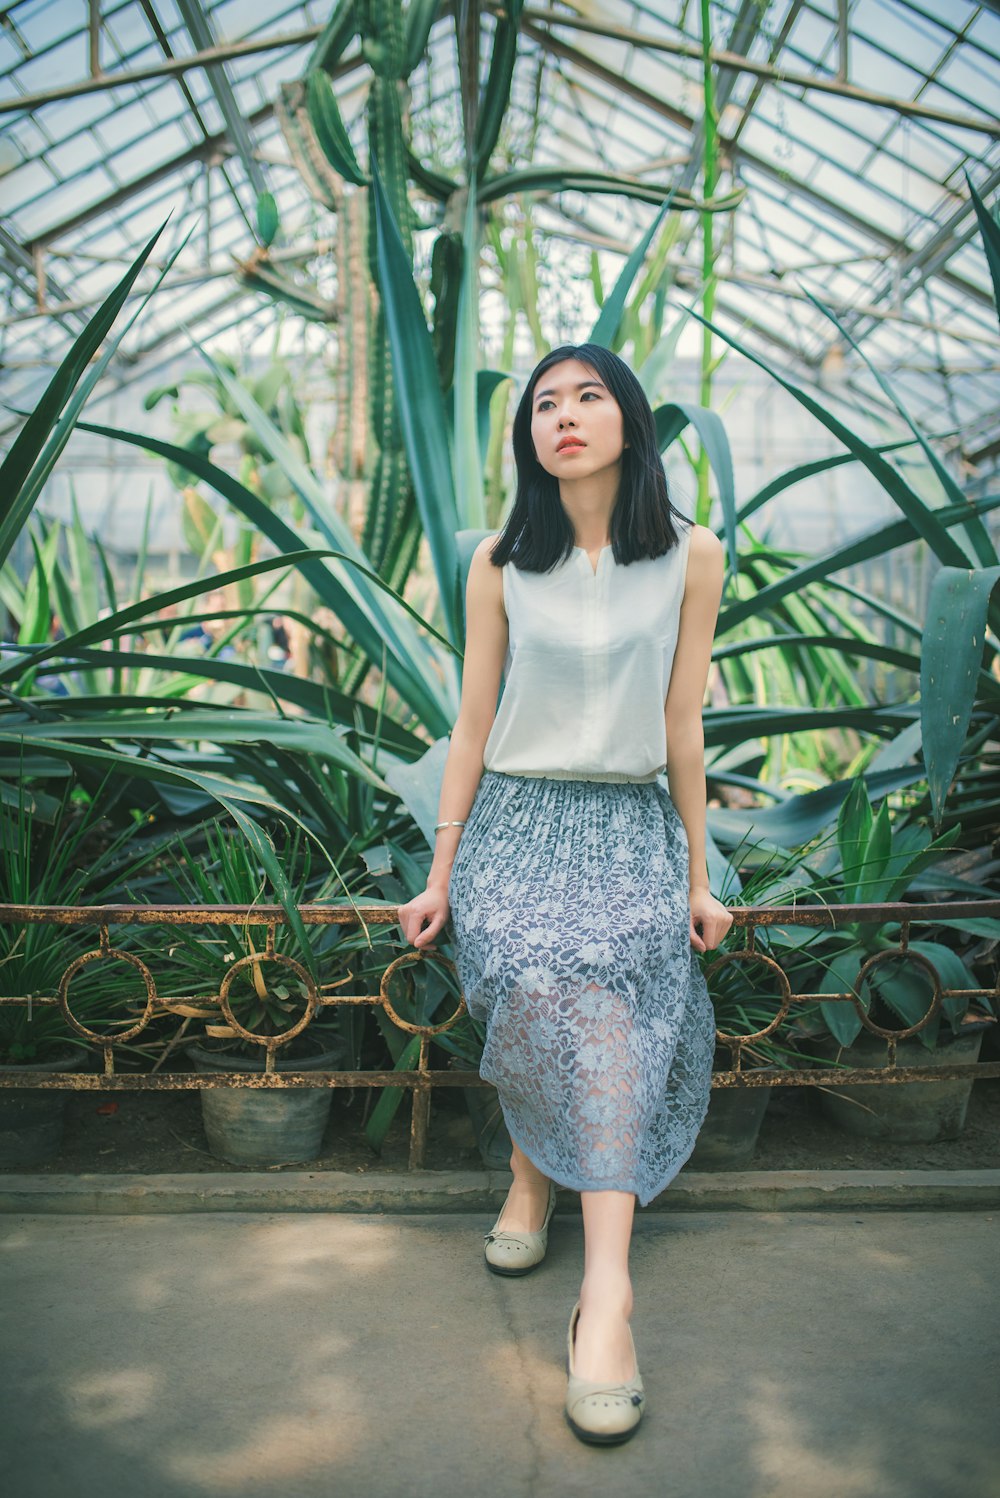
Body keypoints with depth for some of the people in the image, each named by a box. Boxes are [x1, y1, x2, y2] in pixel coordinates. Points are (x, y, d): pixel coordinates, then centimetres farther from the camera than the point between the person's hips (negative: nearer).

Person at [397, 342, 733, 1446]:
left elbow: (682, 725, 4)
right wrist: (440, 876, 5)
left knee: (602, 1008, -23)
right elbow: (473, 725, 5)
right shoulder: (500, 562, 2)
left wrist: (697, 875, 7)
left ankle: (604, 1292, -20)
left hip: (632, 827, 0)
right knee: (542, 988, -22)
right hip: (517, 818, 1)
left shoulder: (692, 557, 1)